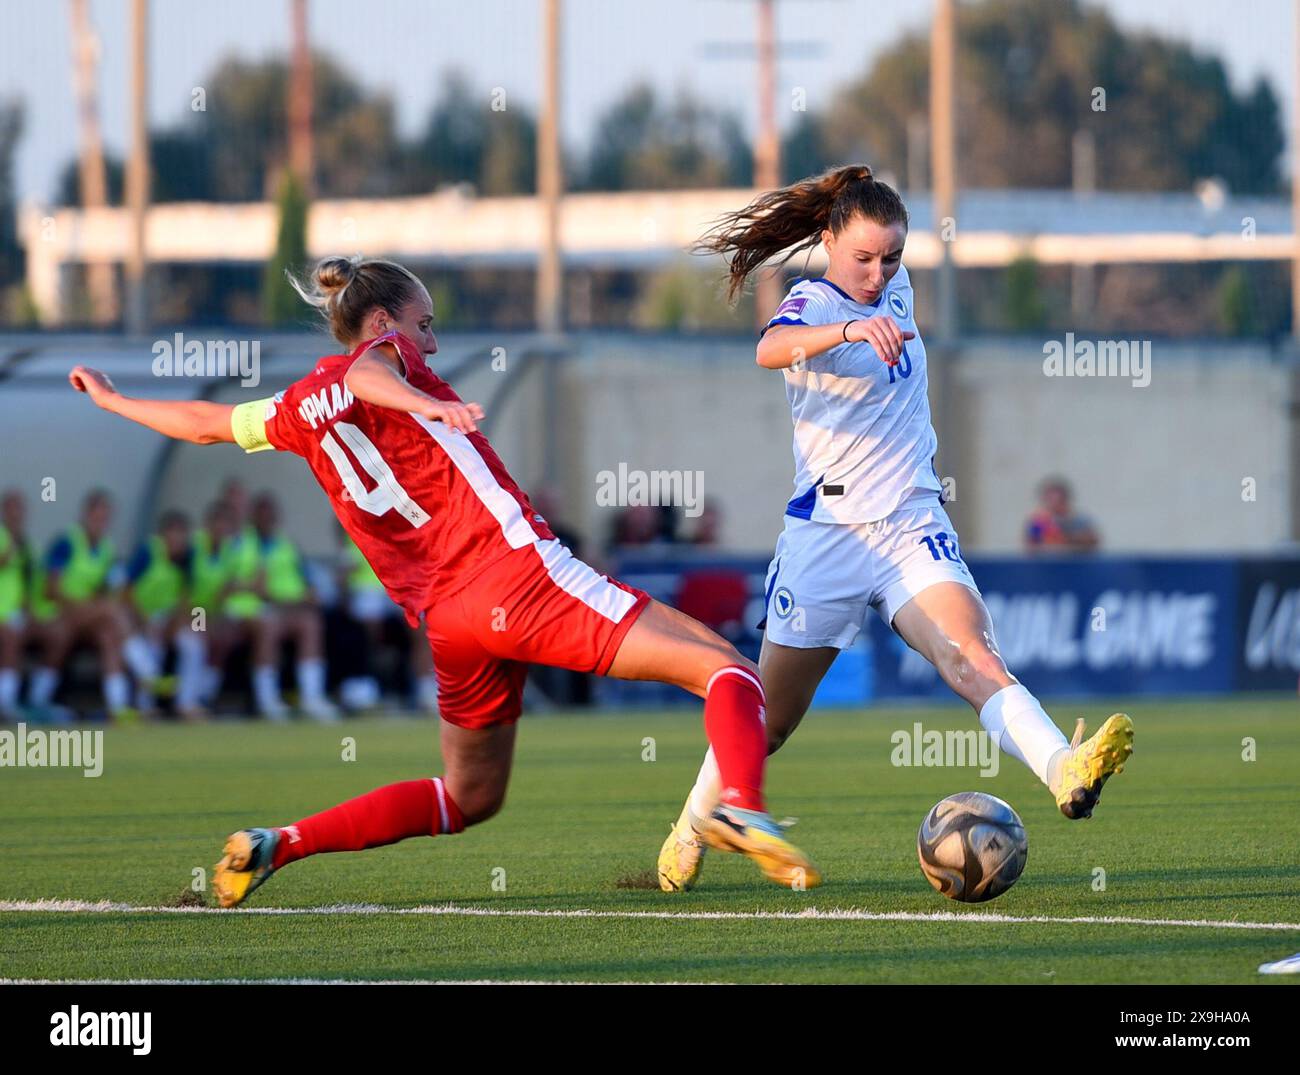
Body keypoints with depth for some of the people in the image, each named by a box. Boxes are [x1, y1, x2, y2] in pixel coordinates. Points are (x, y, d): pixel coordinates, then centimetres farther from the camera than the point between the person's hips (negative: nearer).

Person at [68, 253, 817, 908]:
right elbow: (366, 373, -22)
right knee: (726, 671, -11)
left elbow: (206, 423, 33)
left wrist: (111, 400, 51)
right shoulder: (383, 352, 3)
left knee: (468, 798, 27)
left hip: (444, 622, 7)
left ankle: (278, 845, 18)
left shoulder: (301, 408, 19)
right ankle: (742, 807, -41)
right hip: (520, 571, -7)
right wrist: (430, 405, -44)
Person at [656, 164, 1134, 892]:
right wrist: (851, 328, -53)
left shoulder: (896, 287, 9)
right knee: (770, 719, 10)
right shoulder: (813, 302, -11)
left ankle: (1066, 774, -47)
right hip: (828, 533, -4)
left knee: (974, 659, -22)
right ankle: (694, 826, 35)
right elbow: (771, 349, -35)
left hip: (913, 527, 4)